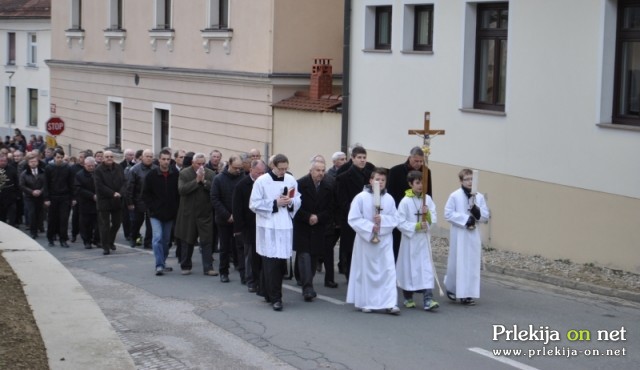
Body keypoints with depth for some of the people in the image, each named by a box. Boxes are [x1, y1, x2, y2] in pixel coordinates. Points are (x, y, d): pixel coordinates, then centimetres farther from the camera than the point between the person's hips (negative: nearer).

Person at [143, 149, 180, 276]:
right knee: (158, 238, -13)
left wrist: (176, 209, 0)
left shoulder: (175, 175, -2)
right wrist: (152, 208, -8)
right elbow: (145, 194, 0)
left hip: (170, 214, 3)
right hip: (156, 214, -3)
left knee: (166, 240, 11)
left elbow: (179, 193, 6)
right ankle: (159, 265, -14)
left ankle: (163, 263, 24)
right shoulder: (152, 175, -6)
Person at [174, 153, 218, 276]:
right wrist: (196, 180, -19)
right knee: (187, 241, 10)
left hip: (205, 213, 1)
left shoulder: (210, 174, 2)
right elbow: (181, 190, -17)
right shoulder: (184, 173, -4)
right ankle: (185, 266, 22)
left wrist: (204, 181, -18)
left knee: (206, 241, -1)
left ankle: (208, 267, 2)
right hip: (188, 213, -1)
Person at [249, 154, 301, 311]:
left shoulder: (291, 180, 5)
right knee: (272, 263, -7)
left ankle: (267, 292, 22)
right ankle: (275, 297, -2)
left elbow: (298, 201, 12)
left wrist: (290, 202, -11)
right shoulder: (262, 181, -6)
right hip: (268, 227, -4)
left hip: (285, 226, 4)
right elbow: (254, 204, -6)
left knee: (281, 262, 7)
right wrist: (275, 203, -13)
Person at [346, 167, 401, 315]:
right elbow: (353, 219, -10)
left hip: (385, 240, 2)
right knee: (366, 272, 8)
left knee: (388, 271, -6)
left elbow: (395, 219, 1)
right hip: (365, 239, -2)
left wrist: (382, 220, -17)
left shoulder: (389, 199, 1)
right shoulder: (361, 197, -9)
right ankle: (365, 303, 20)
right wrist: (370, 227, -18)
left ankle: (390, 303, -6)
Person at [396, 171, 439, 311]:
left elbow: (434, 219, 2)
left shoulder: (427, 199, 1)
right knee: (409, 268, 8)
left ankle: (428, 300, -9)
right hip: (410, 239, -2)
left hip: (424, 238, 3)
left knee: (426, 267, -5)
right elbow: (401, 223, -11)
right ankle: (408, 298, 25)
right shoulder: (405, 201, -9)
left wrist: (428, 214, -17)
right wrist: (416, 226, -19)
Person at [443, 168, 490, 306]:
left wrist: (477, 212, -15)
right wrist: (466, 219, -15)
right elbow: (448, 214, -9)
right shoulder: (455, 196, -5)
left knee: (473, 264, 1)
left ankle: (468, 294, 5)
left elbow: (486, 216, 7)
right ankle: (451, 289, 22)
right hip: (458, 234, -3)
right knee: (457, 263, 2)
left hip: (473, 234, 3)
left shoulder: (479, 197, 4)